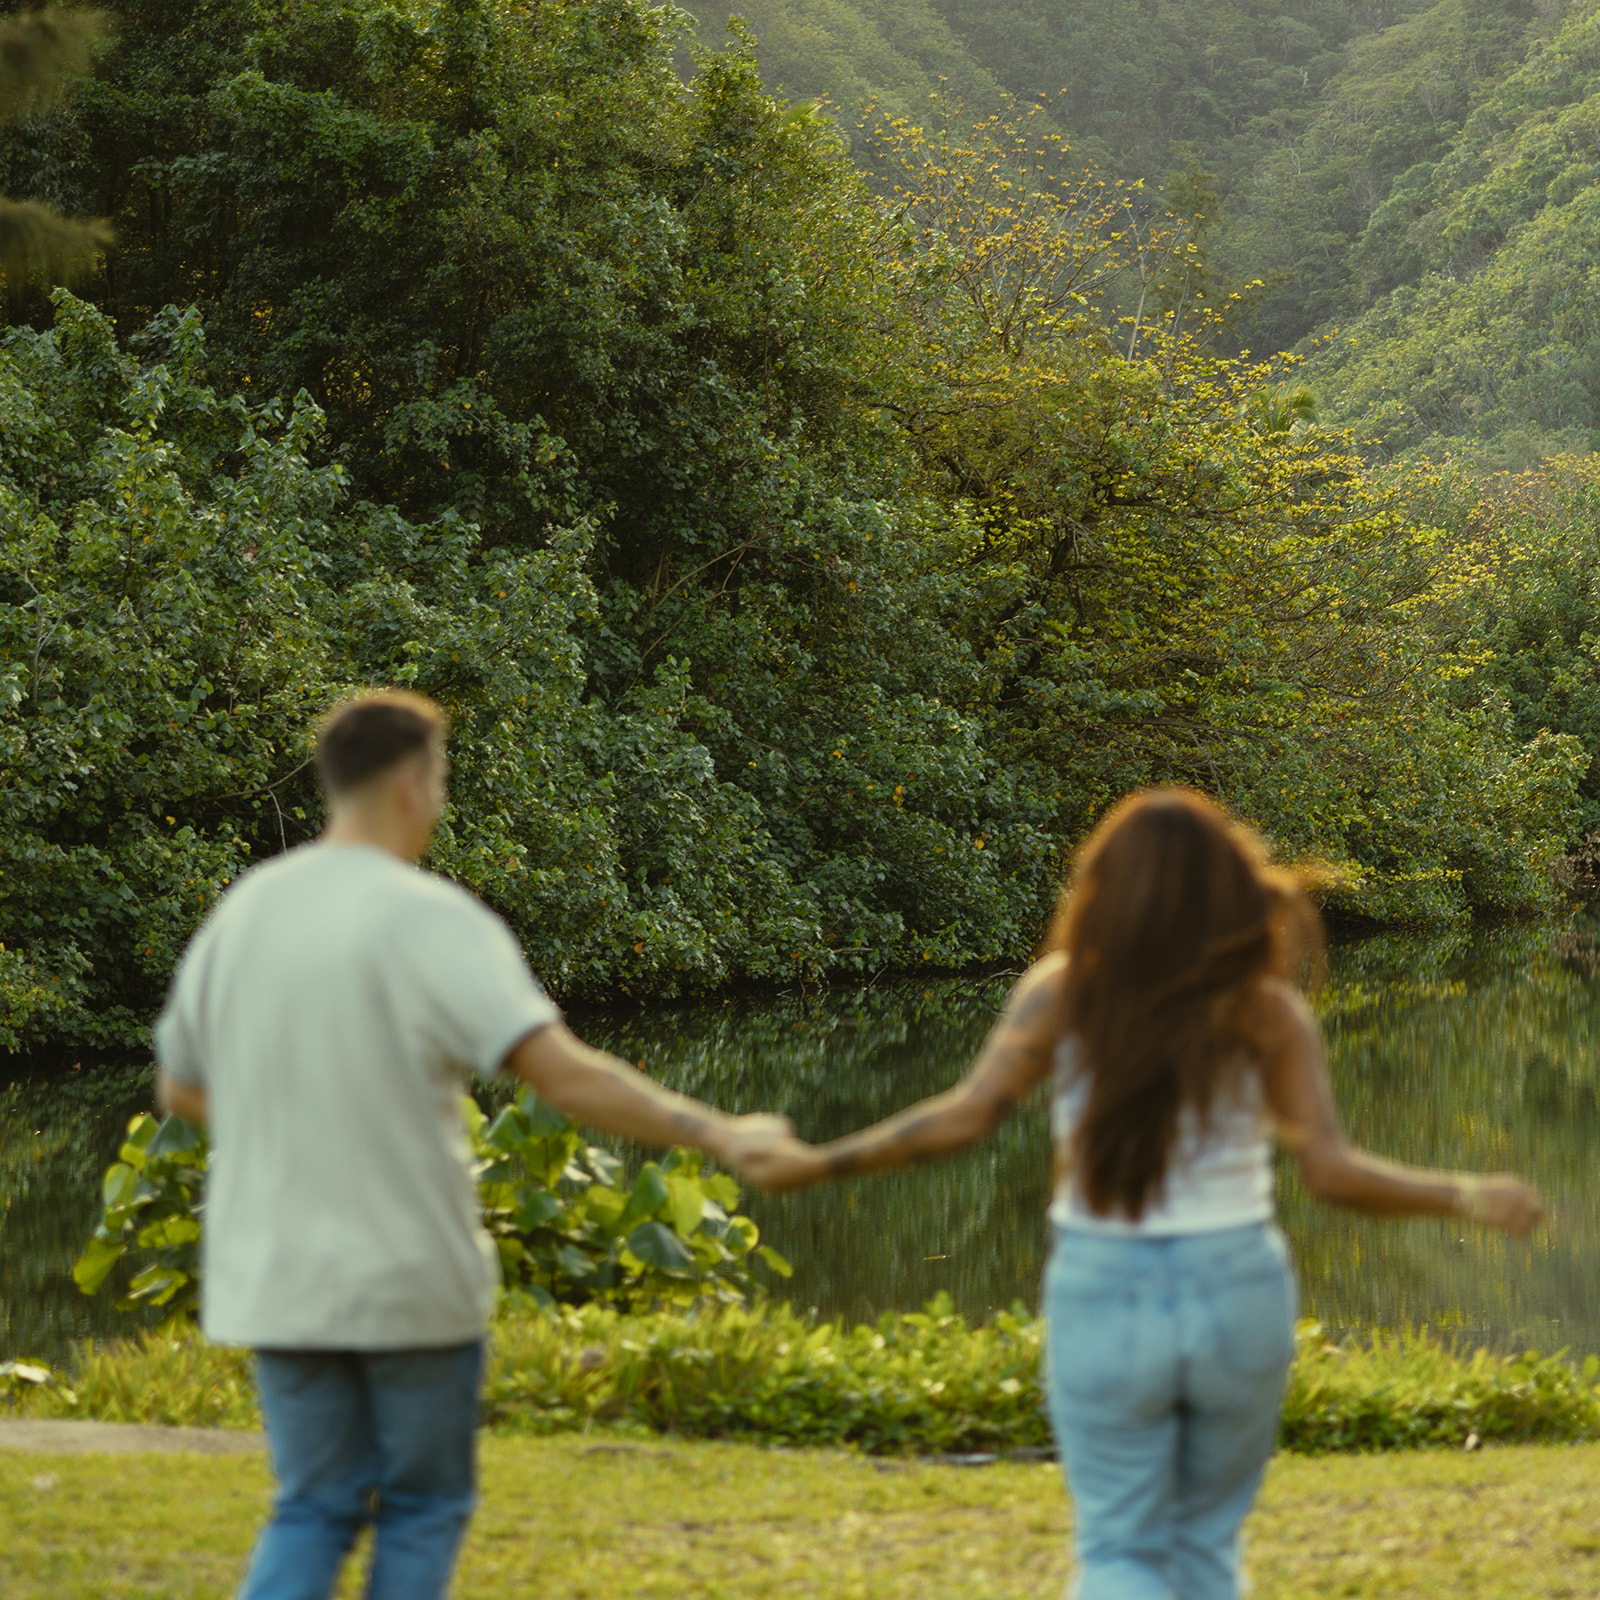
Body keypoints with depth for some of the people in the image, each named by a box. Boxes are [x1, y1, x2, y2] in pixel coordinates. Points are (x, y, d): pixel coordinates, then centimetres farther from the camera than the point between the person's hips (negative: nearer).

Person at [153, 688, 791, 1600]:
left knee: (316, 1509, 13)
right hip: (412, 1278, -5)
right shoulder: (434, 925, -14)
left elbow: (180, 1087, 14)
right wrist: (714, 1133, -23)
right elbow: (564, 1075, -25)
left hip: (278, 1278, 5)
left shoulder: (244, 911, 4)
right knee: (423, 1508, 12)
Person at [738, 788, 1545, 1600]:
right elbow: (1330, 1172, -12)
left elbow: (966, 1115, -15)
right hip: (1237, 1292, 1)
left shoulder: (1064, 992, -6)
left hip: (1105, 1295, -1)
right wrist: (1466, 1197, -1)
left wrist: (818, 1163, -9)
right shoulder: (1265, 1009, -7)